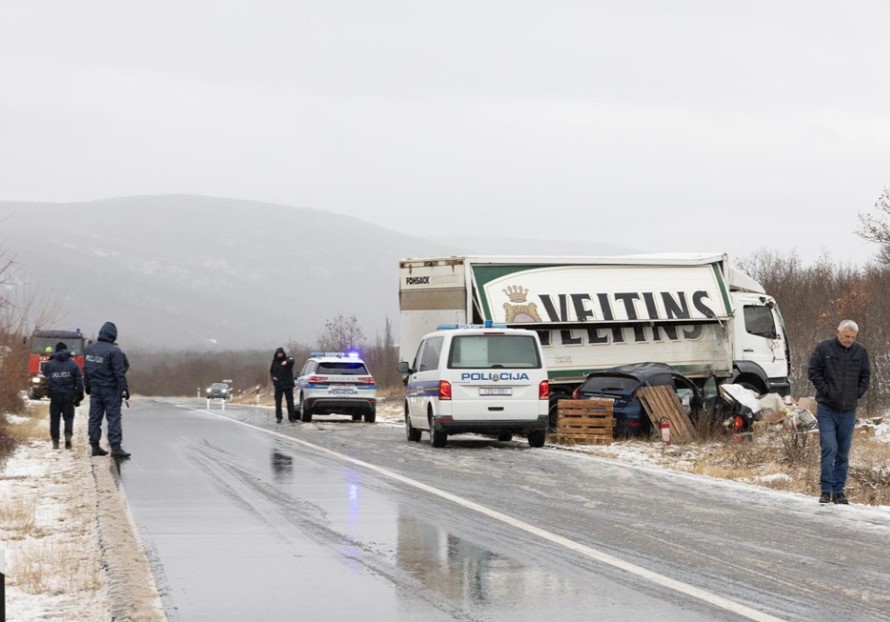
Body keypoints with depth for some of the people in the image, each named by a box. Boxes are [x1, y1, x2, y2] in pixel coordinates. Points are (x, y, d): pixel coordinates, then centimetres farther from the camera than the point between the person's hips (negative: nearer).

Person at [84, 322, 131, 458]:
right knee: (114, 418, -5)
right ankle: (115, 447, -10)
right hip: (110, 390, -6)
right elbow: (120, 373, -15)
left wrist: (87, 386, 22)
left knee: (95, 418, 10)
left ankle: (95, 446, 13)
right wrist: (124, 389, -10)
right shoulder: (114, 351, -15)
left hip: (95, 389, 6)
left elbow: (86, 369, 13)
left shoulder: (89, 349, 5)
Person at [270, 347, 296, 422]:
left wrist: (286, 362, -50)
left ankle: (291, 417, 5)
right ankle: (278, 417, 3)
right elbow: (271, 371, 17)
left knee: (290, 401, 0)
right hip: (278, 384, 2)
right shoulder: (275, 362, 8)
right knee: (278, 401, 0)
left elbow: (292, 361, -27)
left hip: (288, 384, -2)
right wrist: (273, 377, -4)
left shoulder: (287, 359, -2)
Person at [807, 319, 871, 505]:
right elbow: (813, 371, -2)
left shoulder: (860, 351, 6)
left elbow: (865, 376, 15)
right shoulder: (824, 348, -4)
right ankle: (826, 490, -8)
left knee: (843, 453, 7)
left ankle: (839, 491, 13)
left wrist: (857, 394, 3)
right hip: (827, 409, -3)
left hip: (848, 411, 3)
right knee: (829, 448, -12)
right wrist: (826, 391, -8)